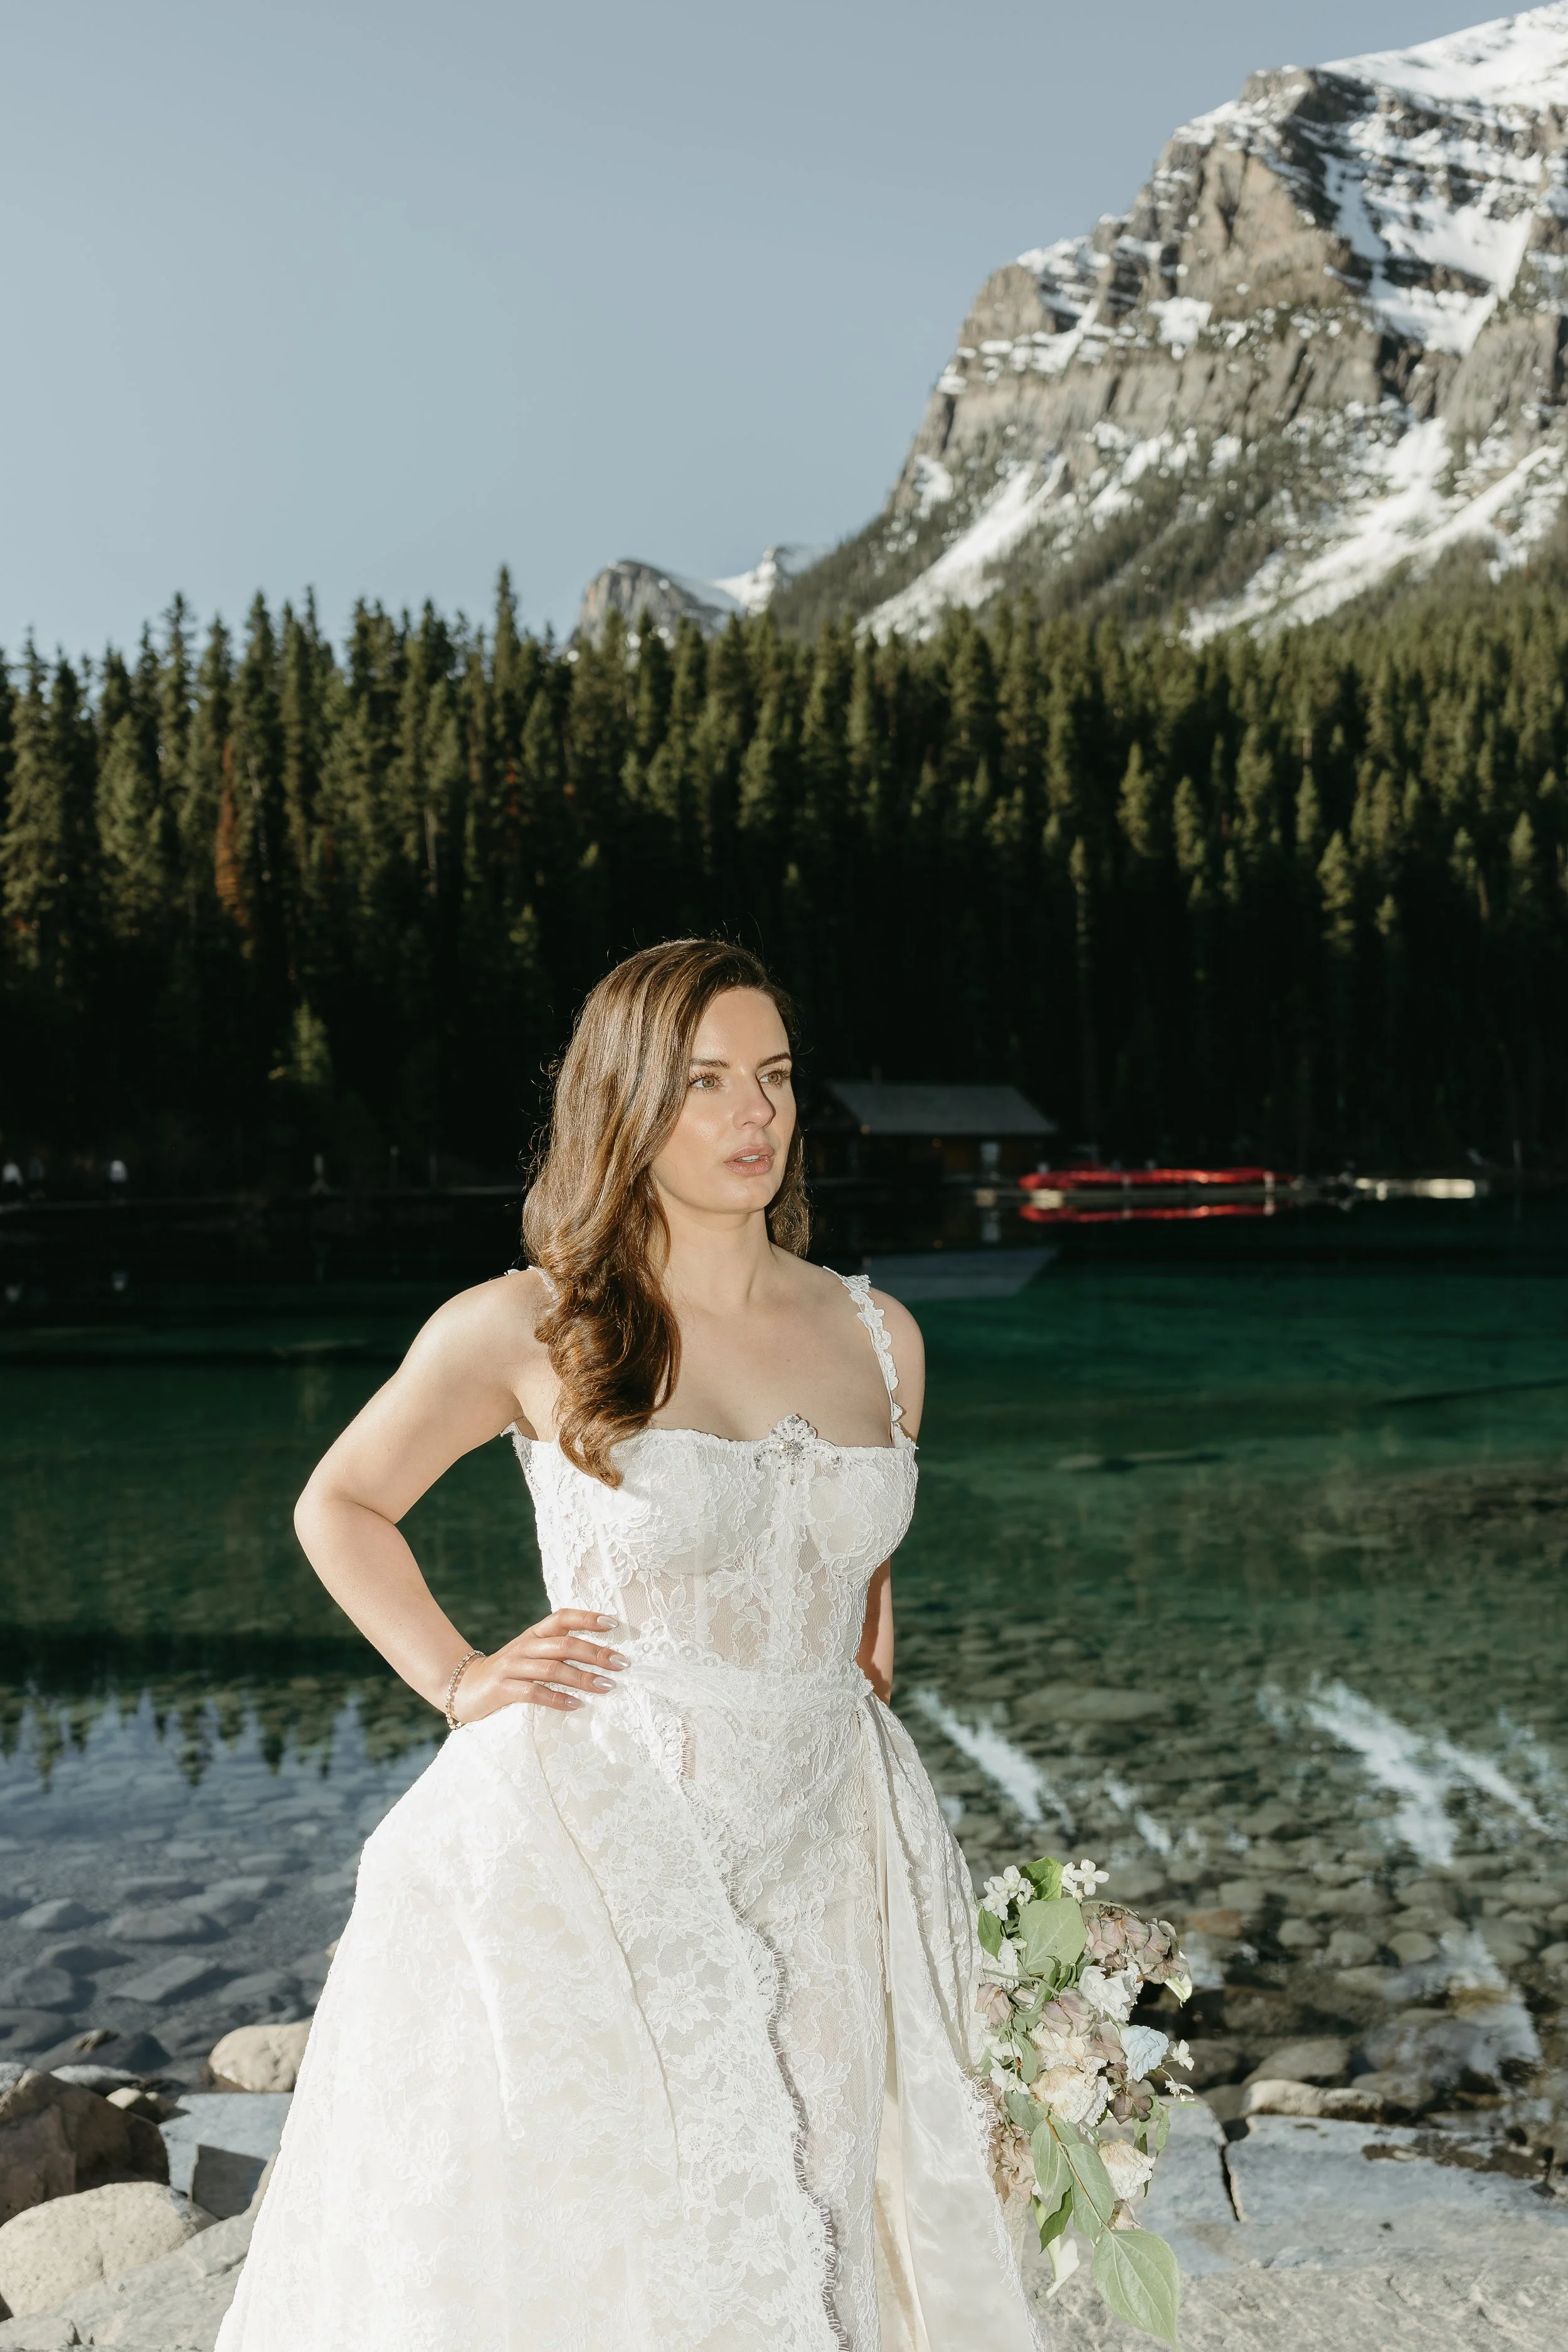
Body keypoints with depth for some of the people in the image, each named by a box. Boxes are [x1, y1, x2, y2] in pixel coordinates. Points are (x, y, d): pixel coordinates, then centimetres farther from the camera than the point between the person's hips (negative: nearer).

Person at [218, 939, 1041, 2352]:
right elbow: (340, 1507, 8)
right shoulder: (524, 1332, -7)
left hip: (819, 1860, 4)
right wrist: (458, 1682, -1)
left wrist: (862, 1651, 10)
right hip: (593, 1860, -4)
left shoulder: (880, 1336, 4)